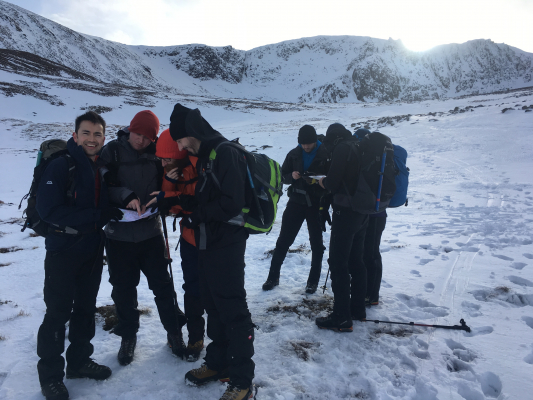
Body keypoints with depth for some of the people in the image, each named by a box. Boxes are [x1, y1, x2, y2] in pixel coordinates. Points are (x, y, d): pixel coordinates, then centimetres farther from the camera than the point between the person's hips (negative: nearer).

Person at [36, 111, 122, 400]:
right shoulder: (60, 166, -14)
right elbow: (49, 210, -23)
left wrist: (120, 208, -7)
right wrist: (97, 216, -25)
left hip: (93, 251, 6)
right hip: (63, 251, -5)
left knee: (85, 308, 16)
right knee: (58, 314, 4)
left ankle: (79, 360, 33)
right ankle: (50, 376, 21)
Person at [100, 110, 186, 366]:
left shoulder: (156, 154, -2)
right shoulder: (112, 152, -7)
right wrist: (125, 196, -25)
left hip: (151, 232, 1)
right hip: (119, 234, -1)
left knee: (162, 285, 9)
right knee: (123, 289, 12)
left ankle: (174, 332, 28)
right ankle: (128, 336, 33)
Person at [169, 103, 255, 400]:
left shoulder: (225, 153, -15)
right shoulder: (205, 156, 15)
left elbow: (231, 203, -23)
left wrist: (194, 216, -14)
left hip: (227, 244, -10)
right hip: (208, 243, 10)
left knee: (233, 309, -2)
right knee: (213, 305, 18)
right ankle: (218, 363, 34)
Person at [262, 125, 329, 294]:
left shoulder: (325, 154, -7)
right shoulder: (294, 154, 4)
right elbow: (283, 176, 9)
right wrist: (291, 176, -13)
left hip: (316, 204, -2)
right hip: (296, 201, 3)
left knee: (316, 242, 8)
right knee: (283, 240, 5)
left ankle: (313, 280, 22)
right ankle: (273, 276, 18)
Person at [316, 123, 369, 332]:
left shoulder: (341, 149, -11)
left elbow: (332, 184, -16)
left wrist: (322, 181, 4)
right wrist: (330, 181, 16)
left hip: (346, 211, -9)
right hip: (363, 212, 9)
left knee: (338, 262, -4)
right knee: (356, 261, 16)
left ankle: (341, 317, 0)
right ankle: (358, 309, 27)